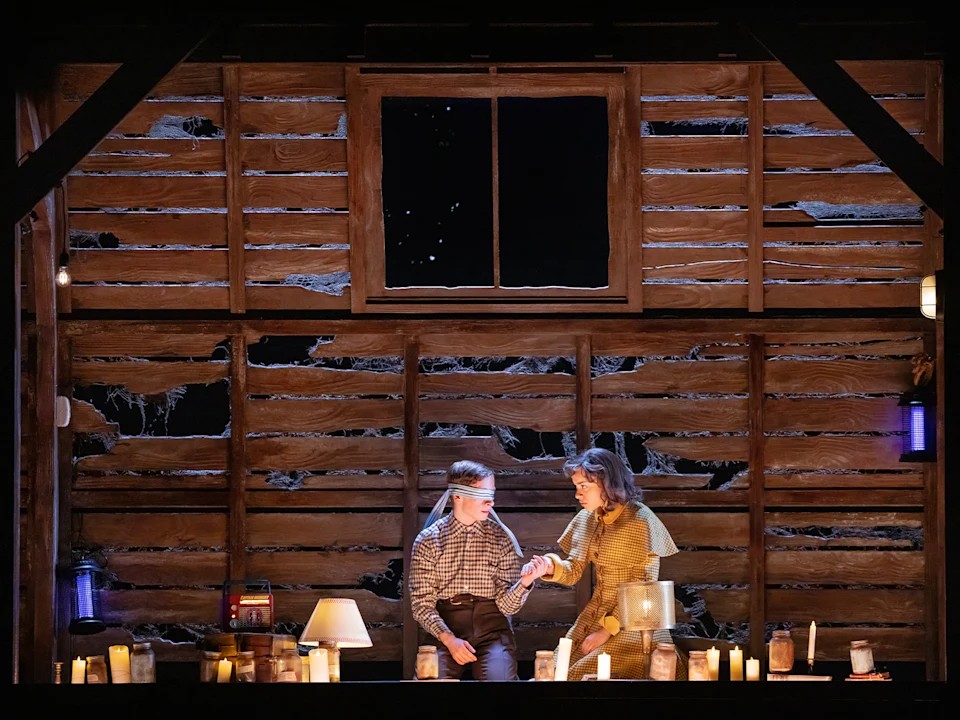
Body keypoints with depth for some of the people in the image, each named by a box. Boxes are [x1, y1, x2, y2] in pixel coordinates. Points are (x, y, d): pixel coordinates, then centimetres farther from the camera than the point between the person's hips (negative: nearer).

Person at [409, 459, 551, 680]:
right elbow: (422, 604, -1)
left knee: (499, 679, -30)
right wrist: (448, 639, -17)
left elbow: (507, 606, 0)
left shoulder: (502, 538, 4)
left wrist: (525, 582, -21)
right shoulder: (428, 540, 1)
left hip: (492, 631, 1)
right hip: (445, 630, 0)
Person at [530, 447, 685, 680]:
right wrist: (553, 567, -18)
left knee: (580, 675, -18)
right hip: (595, 613, 7)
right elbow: (574, 572, 5)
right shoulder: (587, 519, 4)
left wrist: (608, 629, -17)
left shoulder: (641, 521, -17)